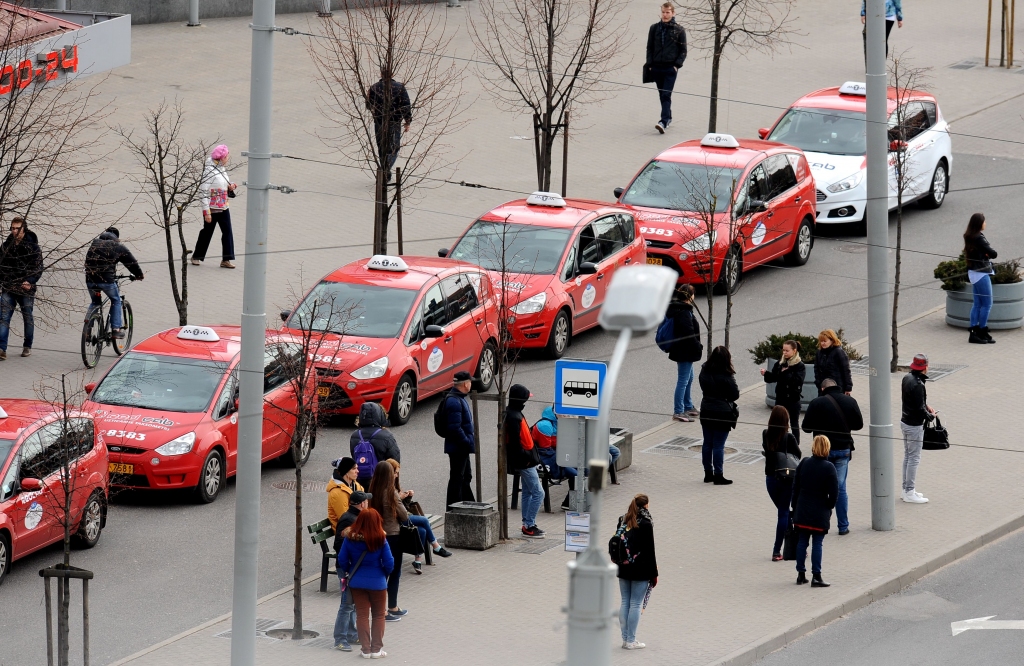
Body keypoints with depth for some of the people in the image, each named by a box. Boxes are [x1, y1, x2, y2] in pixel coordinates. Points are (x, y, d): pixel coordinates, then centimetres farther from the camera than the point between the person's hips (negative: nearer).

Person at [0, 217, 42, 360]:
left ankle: (27, 347, 24)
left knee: (28, 318, 8)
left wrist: (30, 282, -20)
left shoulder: (32, 247, -3)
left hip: (26, 289, -3)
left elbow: (38, 267, -6)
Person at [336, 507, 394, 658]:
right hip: (377, 582, -2)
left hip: (356, 582, 2)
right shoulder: (381, 540, -16)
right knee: (378, 615, 13)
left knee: (362, 615, 10)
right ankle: (376, 649, 14)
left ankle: (366, 649, 12)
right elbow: (389, 563, -12)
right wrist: (384, 575, 9)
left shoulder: (350, 538, -11)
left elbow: (342, 560, -5)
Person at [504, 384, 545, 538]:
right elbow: (515, 442, -25)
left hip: (526, 461, 11)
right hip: (525, 462, -11)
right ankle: (529, 526, -5)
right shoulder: (514, 418, -22)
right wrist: (525, 458, -21)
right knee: (538, 493, -8)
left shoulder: (514, 414, 11)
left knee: (527, 492, 16)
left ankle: (528, 525, 21)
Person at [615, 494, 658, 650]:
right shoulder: (645, 524, -14)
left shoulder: (623, 521, 4)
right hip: (640, 571, -6)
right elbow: (650, 550, -11)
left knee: (625, 602, 12)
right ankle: (631, 641, 2)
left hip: (623, 569, 6)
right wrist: (654, 574, -5)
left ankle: (625, 638, 15)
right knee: (636, 604, 0)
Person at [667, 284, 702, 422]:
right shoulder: (684, 312, -23)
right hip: (685, 352, -11)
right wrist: (698, 348, -13)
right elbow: (689, 334, -26)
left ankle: (688, 407, 35)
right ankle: (678, 411, 1)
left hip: (682, 351, 11)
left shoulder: (675, 308, 9)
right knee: (683, 380, -4)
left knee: (689, 379, 23)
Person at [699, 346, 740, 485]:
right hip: (722, 414, -5)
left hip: (706, 413, 5)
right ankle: (718, 475, 6)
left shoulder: (704, 372, -2)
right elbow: (735, 395, -10)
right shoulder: (726, 377, -19)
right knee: (719, 445, 1)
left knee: (707, 444, 14)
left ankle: (708, 473, 22)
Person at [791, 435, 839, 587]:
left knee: (802, 542, 11)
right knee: (817, 543, 0)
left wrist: (795, 507, 15)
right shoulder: (829, 468, -12)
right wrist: (829, 507, 7)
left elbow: (795, 487, 6)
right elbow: (834, 493, -11)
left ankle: (801, 575, 15)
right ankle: (816, 576, -2)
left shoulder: (803, 464, 0)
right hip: (820, 513, -3)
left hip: (802, 511, 3)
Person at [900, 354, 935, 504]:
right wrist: (930, 416, -7)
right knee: (914, 459, -2)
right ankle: (910, 493, 3)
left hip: (905, 422, 10)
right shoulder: (917, 385, -26)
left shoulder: (907, 378, 3)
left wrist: (926, 407, 8)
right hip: (915, 425, -10)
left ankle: (906, 489, 26)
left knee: (907, 457, 18)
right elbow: (919, 409, -24)